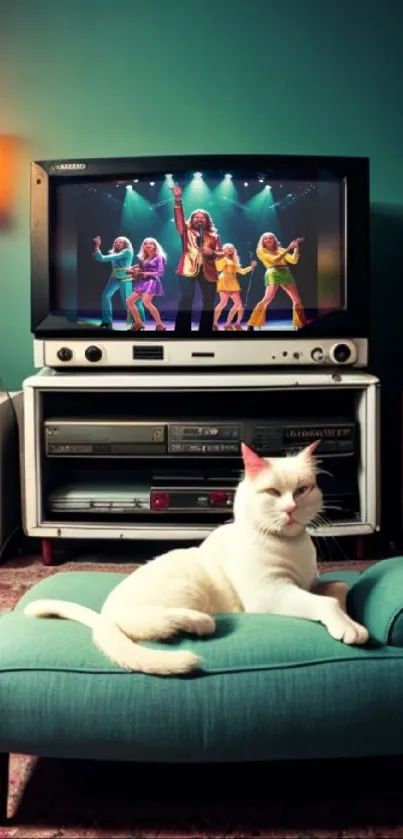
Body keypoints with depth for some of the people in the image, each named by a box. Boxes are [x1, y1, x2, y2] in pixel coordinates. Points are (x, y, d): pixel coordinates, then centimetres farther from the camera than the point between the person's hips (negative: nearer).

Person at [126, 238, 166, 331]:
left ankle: (160, 325, -23)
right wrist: (131, 269, -1)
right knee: (129, 301, 0)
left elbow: (160, 272, -7)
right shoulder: (143, 258, 18)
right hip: (142, 282, 8)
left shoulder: (159, 257, -1)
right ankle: (139, 323, 10)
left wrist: (147, 273, -14)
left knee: (146, 302, -29)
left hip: (152, 281, -8)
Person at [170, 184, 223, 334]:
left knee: (209, 302, 0)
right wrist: (178, 200, -13)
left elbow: (221, 253, 14)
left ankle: (205, 332, 7)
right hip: (188, 269, -3)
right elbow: (179, 217, 1)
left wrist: (212, 253, -8)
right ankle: (182, 332, -15)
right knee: (186, 300, -14)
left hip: (208, 271, 3)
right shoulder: (186, 231, 15)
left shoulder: (213, 235, 19)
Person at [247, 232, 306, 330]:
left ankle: (300, 326, 10)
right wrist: (288, 249, -4)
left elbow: (294, 260, 13)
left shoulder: (281, 249, 22)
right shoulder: (261, 250, 9)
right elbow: (274, 260, -4)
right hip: (273, 274, -5)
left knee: (297, 300, 0)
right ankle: (251, 325, -20)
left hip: (286, 274, 5)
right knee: (267, 299, -23)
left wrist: (296, 248, 2)